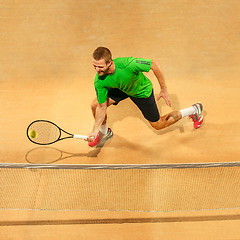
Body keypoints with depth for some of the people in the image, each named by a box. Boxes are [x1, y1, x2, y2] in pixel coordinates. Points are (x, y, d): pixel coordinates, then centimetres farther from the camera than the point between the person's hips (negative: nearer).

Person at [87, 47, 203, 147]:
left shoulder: (127, 64, -44)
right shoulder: (99, 81, -30)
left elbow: (154, 64, -30)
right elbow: (102, 107, -18)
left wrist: (164, 89, -25)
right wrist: (95, 130, -26)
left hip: (142, 92, -4)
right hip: (121, 89, 4)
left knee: (158, 125, 9)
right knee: (95, 105, -10)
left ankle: (194, 110, 28)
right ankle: (105, 132, 22)